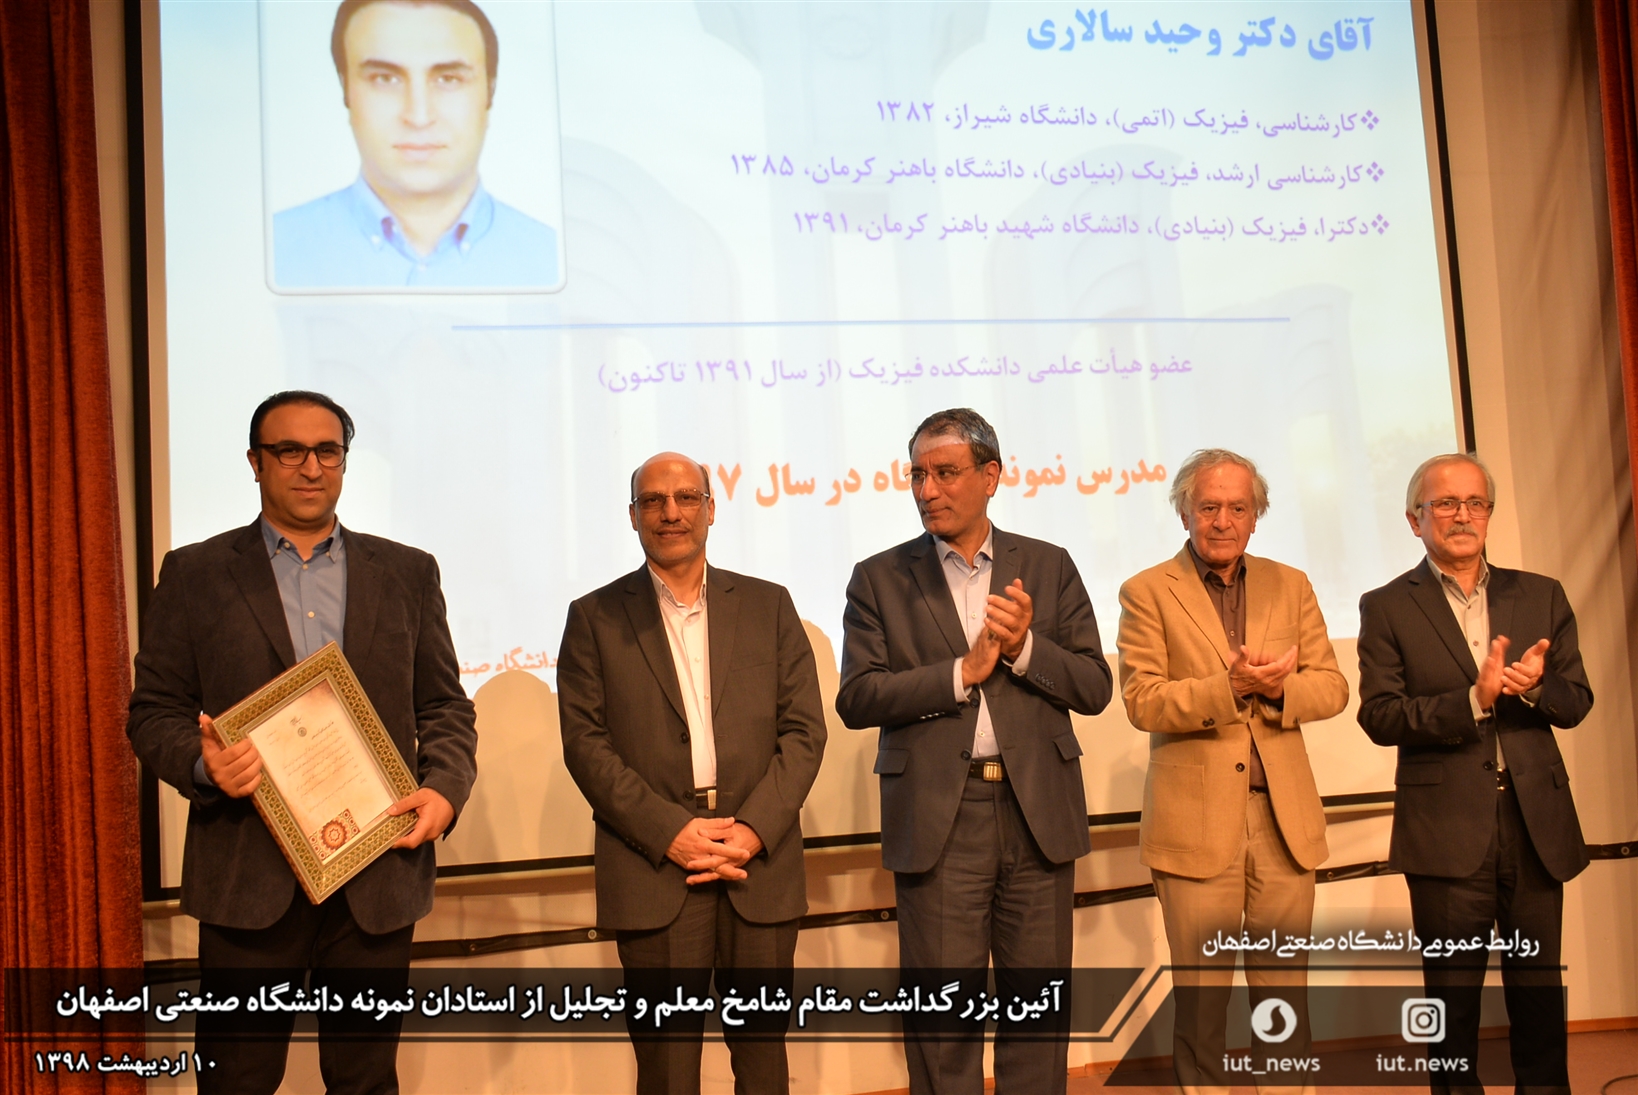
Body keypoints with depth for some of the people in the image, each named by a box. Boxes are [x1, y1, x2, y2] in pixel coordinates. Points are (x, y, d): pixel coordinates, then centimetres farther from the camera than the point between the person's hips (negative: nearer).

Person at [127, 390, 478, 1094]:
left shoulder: (408, 573, 10)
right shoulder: (195, 574, 6)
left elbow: (445, 705, 11)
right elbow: (153, 713, 4)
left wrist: (445, 788, -7)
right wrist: (203, 763, -17)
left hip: (377, 875, 2)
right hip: (249, 876, -1)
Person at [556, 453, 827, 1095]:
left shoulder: (768, 606, 11)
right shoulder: (595, 618, 7)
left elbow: (804, 730, 5)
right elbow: (585, 745, -1)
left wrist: (754, 830, -9)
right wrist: (670, 832, -11)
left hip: (760, 862, 2)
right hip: (654, 869, -1)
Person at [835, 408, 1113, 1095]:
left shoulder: (1048, 568, 8)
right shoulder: (880, 579, 4)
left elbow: (1094, 687, 4)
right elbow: (857, 698, -6)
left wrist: (1024, 647, -13)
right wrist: (962, 672, -13)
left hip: (1038, 812, 2)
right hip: (938, 818, -1)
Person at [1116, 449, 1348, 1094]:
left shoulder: (1290, 586, 13)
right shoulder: (1147, 593, 1)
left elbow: (1331, 688, 8)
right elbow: (1143, 701, -8)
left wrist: (1277, 687, -13)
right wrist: (1229, 686, -21)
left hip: (1283, 819, 3)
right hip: (1195, 822, -3)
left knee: (1284, 988, 10)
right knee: (1200, 994, 3)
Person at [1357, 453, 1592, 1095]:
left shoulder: (1541, 596, 10)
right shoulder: (1387, 608, 0)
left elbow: (1576, 703, 8)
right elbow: (1380, 716, -9)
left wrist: (1535, 686, -14)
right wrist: (1475, 699, -21)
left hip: (1537, 825, 3)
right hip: (1448, 832, -3)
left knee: (1539, 991, 13)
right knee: (1453, 998, 7)